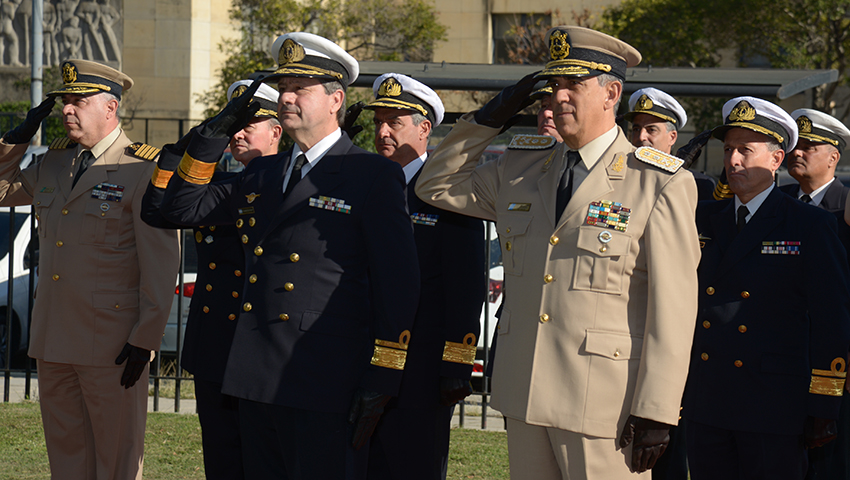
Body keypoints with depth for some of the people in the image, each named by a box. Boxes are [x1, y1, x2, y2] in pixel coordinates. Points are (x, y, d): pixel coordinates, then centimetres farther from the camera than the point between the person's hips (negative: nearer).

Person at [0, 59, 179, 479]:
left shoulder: (144, 170, -9)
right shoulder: (53, 164, 12)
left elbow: (161, 266, -11)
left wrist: (145, 338, -15)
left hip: (112, 346, -7)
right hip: (53, 342, 7)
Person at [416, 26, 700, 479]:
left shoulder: (661, 185, -7)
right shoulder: (520, 169, 12)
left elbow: (672, 310, -10)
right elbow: (435, 185, 22)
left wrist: (654, 414, -15)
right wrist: (489, 117, 9)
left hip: (600, 404, -6)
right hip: (524, 393, 6)